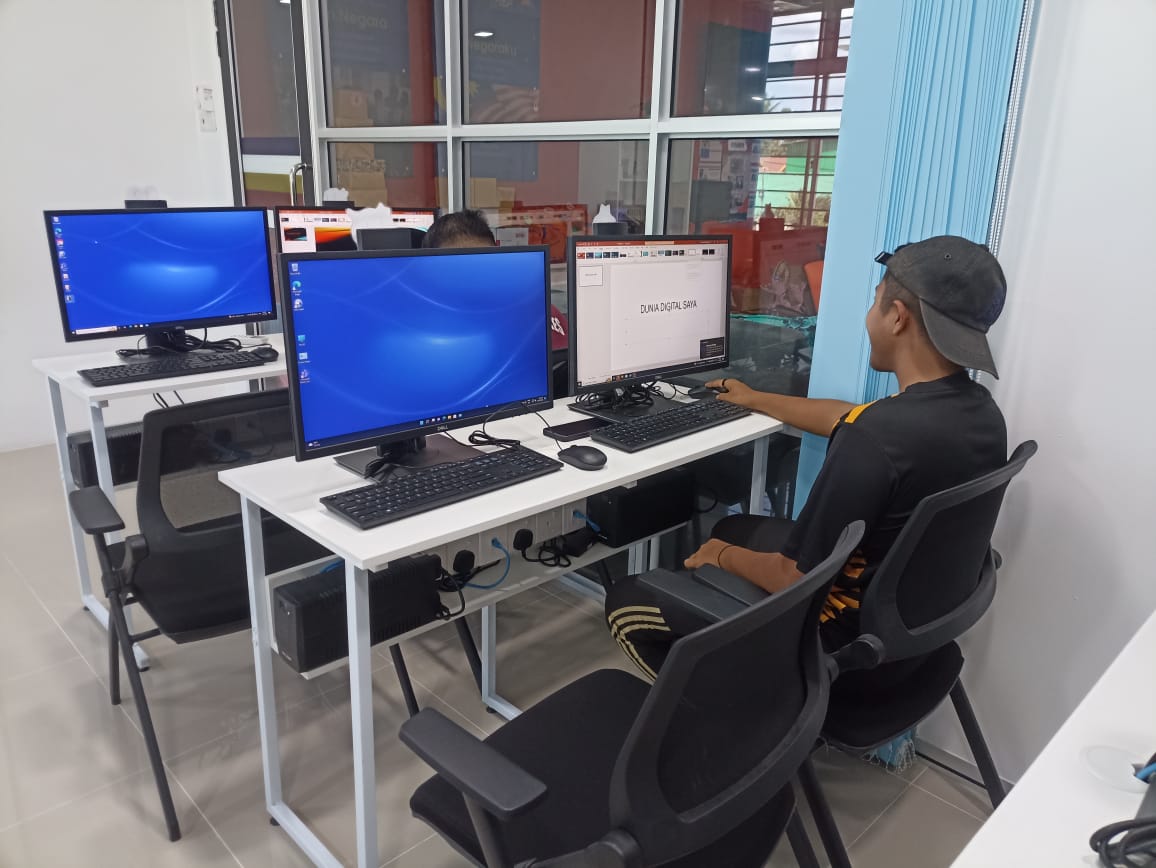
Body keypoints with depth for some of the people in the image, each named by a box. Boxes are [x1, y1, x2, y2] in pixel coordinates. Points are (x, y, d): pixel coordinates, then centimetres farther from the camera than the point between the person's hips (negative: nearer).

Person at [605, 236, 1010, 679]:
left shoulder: (878, 437, -34)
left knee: (625, 603, 2)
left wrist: (725, 556, -5)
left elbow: (799, 580, -26)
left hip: (846, 634, -8)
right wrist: (756, 400, 26)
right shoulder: (981, 411, -4)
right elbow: (846, 418, 13)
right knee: (732, 528, 27)